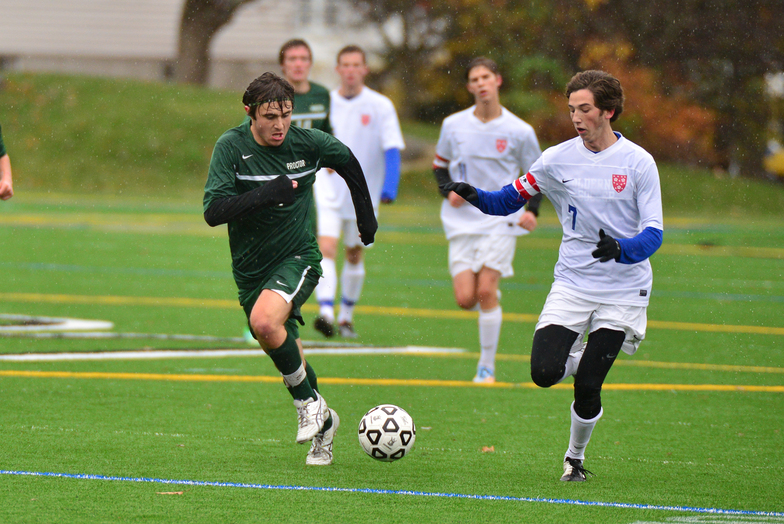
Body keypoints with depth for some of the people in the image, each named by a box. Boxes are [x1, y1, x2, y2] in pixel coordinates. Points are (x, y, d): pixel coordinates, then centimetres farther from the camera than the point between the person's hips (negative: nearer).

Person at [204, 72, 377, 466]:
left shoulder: (308, 143, -8)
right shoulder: (232, 147, -12)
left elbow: (347, 161, 16)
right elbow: (213, 212, -21)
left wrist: (366, 213, 21)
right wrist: (267, 194, -31)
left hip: (298, 258, -2)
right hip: (250, 268, 3)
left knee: (264, 321, -30)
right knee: (283, 352, 11)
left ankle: (310, 402, -11)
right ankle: (322, 421, 35)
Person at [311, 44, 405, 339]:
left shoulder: (380, 106, -5)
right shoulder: (326, 102, 1)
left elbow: (392, 149, -10)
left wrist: (390, 187, -23)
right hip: (328, 189, 0)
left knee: (354, 254, 12)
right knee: (326, 247, -18)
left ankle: (346, 316, 27)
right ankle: (326, 312, -26)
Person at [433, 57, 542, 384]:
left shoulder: (519, 131, -3)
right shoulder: (453, 125, 1)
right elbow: (440, 163, 17)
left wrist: (532, 210, -8)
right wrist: (448, 190, -4)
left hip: (501, 221, -2)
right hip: (462, 222, 2)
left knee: (486, 290, -14)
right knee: (466, 299, -8)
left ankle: (487, 366, -2)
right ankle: (490, 301, 30)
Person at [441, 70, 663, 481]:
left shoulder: (638, 163, -7)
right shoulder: (558, 159, 0)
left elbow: (653, 233, -10)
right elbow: (509, 199, 10)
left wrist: (621, 248, -31)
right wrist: (476, 197, -11)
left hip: (623, 291, -2)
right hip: (572, 285, 2)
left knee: (587, 388, -6)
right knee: (544, 372, -16)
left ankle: (575, 457, 22)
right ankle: (580, 359, 20)